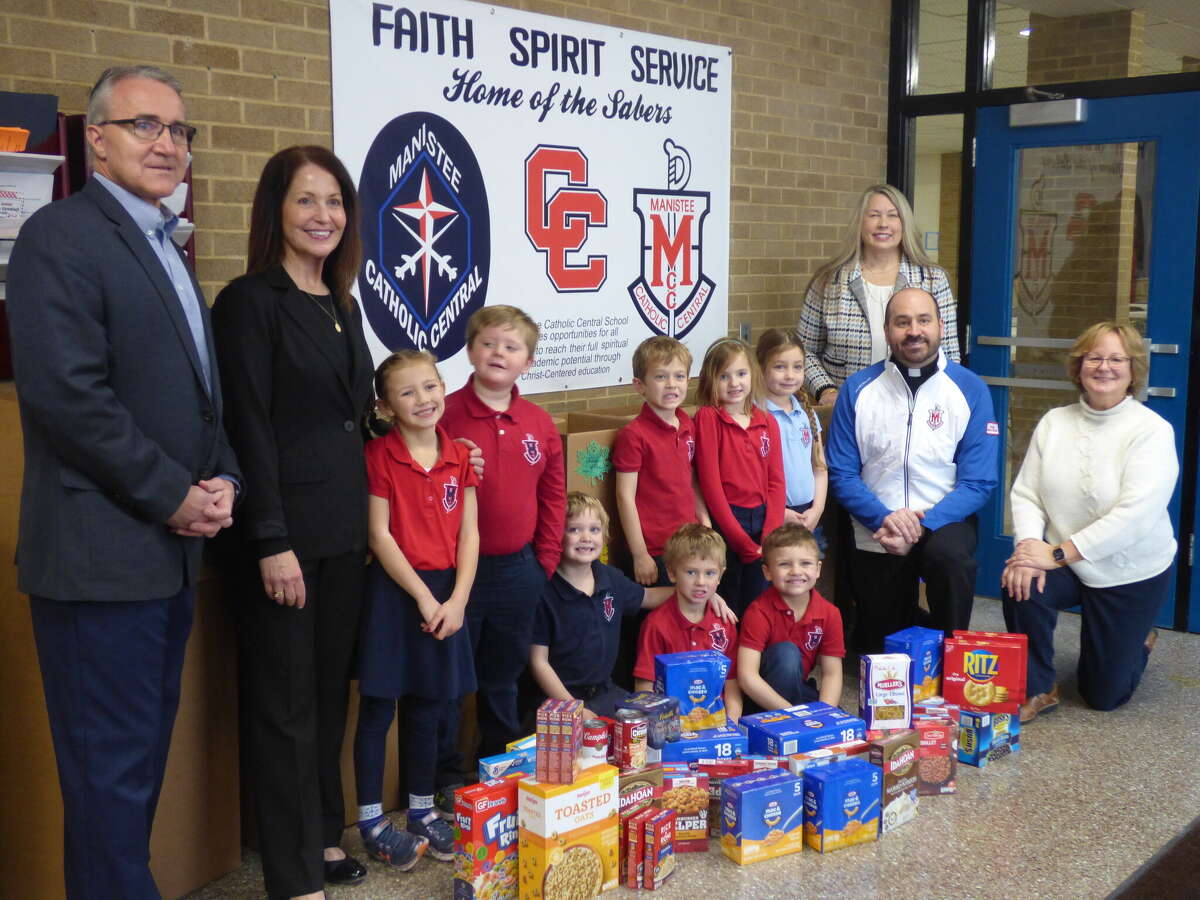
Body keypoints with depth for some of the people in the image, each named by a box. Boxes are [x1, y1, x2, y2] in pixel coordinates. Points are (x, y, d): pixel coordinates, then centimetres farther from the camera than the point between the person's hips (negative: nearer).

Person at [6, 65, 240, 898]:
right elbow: (67, 394, -20)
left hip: (170, 550, 9)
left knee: (143, 757, 17)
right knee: (112, 769, 1)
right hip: (101, 556, -9)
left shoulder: (165, 248, 17)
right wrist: (175, 494, -15)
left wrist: (222, 481, 4)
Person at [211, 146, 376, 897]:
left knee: (331, 692, 15)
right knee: (284, 702, 2)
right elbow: (250, 429, -15)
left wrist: (369, 520, 13)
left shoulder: (342, 304, 13)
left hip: (344, 527, 7)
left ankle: (323, 835, 29)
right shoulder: (250, 301, -10)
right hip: (284, 530, -7)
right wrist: (272, 541, -19)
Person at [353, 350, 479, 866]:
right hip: (394, 590, -5)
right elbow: (379, 536, -11)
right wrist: (423, 597, -13)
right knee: (378, 707, 4)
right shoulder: (380, 456, -9)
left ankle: (422, 811, 29)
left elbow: (468, 534, 4)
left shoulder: (459, 457, 4)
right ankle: (371, 820, 16)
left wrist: (457, 599, -7)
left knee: (429, 706, 15)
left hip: (446, 593, 5)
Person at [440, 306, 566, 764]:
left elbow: (553, 496, 9)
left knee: (503, 678, 19)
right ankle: (443, 780, 23)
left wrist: (545, 561, 6)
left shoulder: (539, 423, 3)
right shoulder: (445, 416, -10)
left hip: (519, 570, 4)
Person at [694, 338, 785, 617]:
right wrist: (742, 540, -13)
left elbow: (776, 481, 6)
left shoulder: (767, 422, 9)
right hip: (724, 522, -4)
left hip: (762, 519, 4)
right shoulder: (708, 417, -5)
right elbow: (710, 482, -10)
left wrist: (770, 536, -7)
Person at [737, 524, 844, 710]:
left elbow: (832, 674, -6)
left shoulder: (830, 614, -6)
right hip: (762, 700, -3)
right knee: (786, 653, -30)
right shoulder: (759, 612, -19)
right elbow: (747, 677, -27)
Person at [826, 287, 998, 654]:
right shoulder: (858, 389, -3)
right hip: (875, 538, 2)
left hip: (943, 525, -1)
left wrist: (923, 523, -22)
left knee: (949, 555, -36)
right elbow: (841, 473, -5)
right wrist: (884, 518, -20)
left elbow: (978, 481, -9)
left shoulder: (971, 390, -6)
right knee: (880, 651, 10)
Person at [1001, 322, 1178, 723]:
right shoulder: (1054, 422, -1)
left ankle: (1138, 641, 42)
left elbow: (1134, 516, -26)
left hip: (1130, 574, -3)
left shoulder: (1152, 431, -17)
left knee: (1104, 695, 6)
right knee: (1021, 585, -31)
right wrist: (1028, 547, -25)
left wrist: (1058, 553, -29)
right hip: (1068, 565, 3)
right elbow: (1026, 494, -4)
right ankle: (1036, 690, -7)